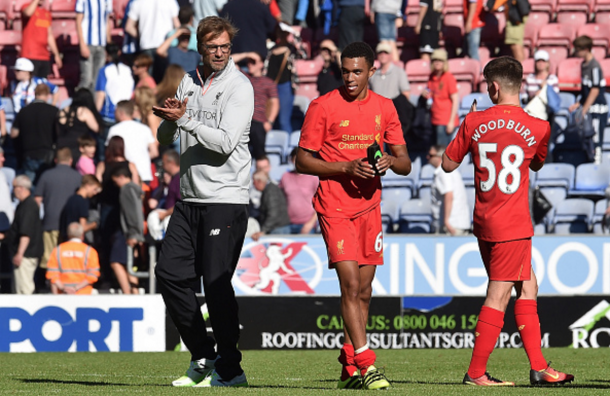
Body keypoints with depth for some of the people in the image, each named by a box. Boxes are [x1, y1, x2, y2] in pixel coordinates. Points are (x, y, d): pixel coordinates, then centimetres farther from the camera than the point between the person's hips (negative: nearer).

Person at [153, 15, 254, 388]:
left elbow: (225, 142, -18)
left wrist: (184, 119, -18)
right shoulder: (188, 83, 13)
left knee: (216, 282, -8)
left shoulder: (239, 86, -7)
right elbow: (165, 138, 16)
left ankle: (230, 369, 0)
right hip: (190, 197, 7)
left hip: (226, 198, -7)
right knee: (170, 273, 2)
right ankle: (204, 358, 13)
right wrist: (170, 120, -6)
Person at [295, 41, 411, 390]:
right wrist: (347, 168, -16)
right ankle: (366, 365, -18)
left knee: (364, 291, 7)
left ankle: (350, 368, 17)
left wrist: (390, 161, -13)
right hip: (335, 207, -5)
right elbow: (303, 161, -4)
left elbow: (405, 163, 11)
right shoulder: (323, 107, -4)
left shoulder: (384, 108, 8)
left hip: (369, 205, 5)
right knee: (351, 284, -15)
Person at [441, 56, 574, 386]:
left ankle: (538, 367, 17)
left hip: (484, 221, 5)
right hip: (512, 224, -5)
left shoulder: (475, 122, -2)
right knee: (499, 295, -1)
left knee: (528, 287, 14)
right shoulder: (538, 127, -7)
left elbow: (448, 164, 7)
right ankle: (476, 373, 0)